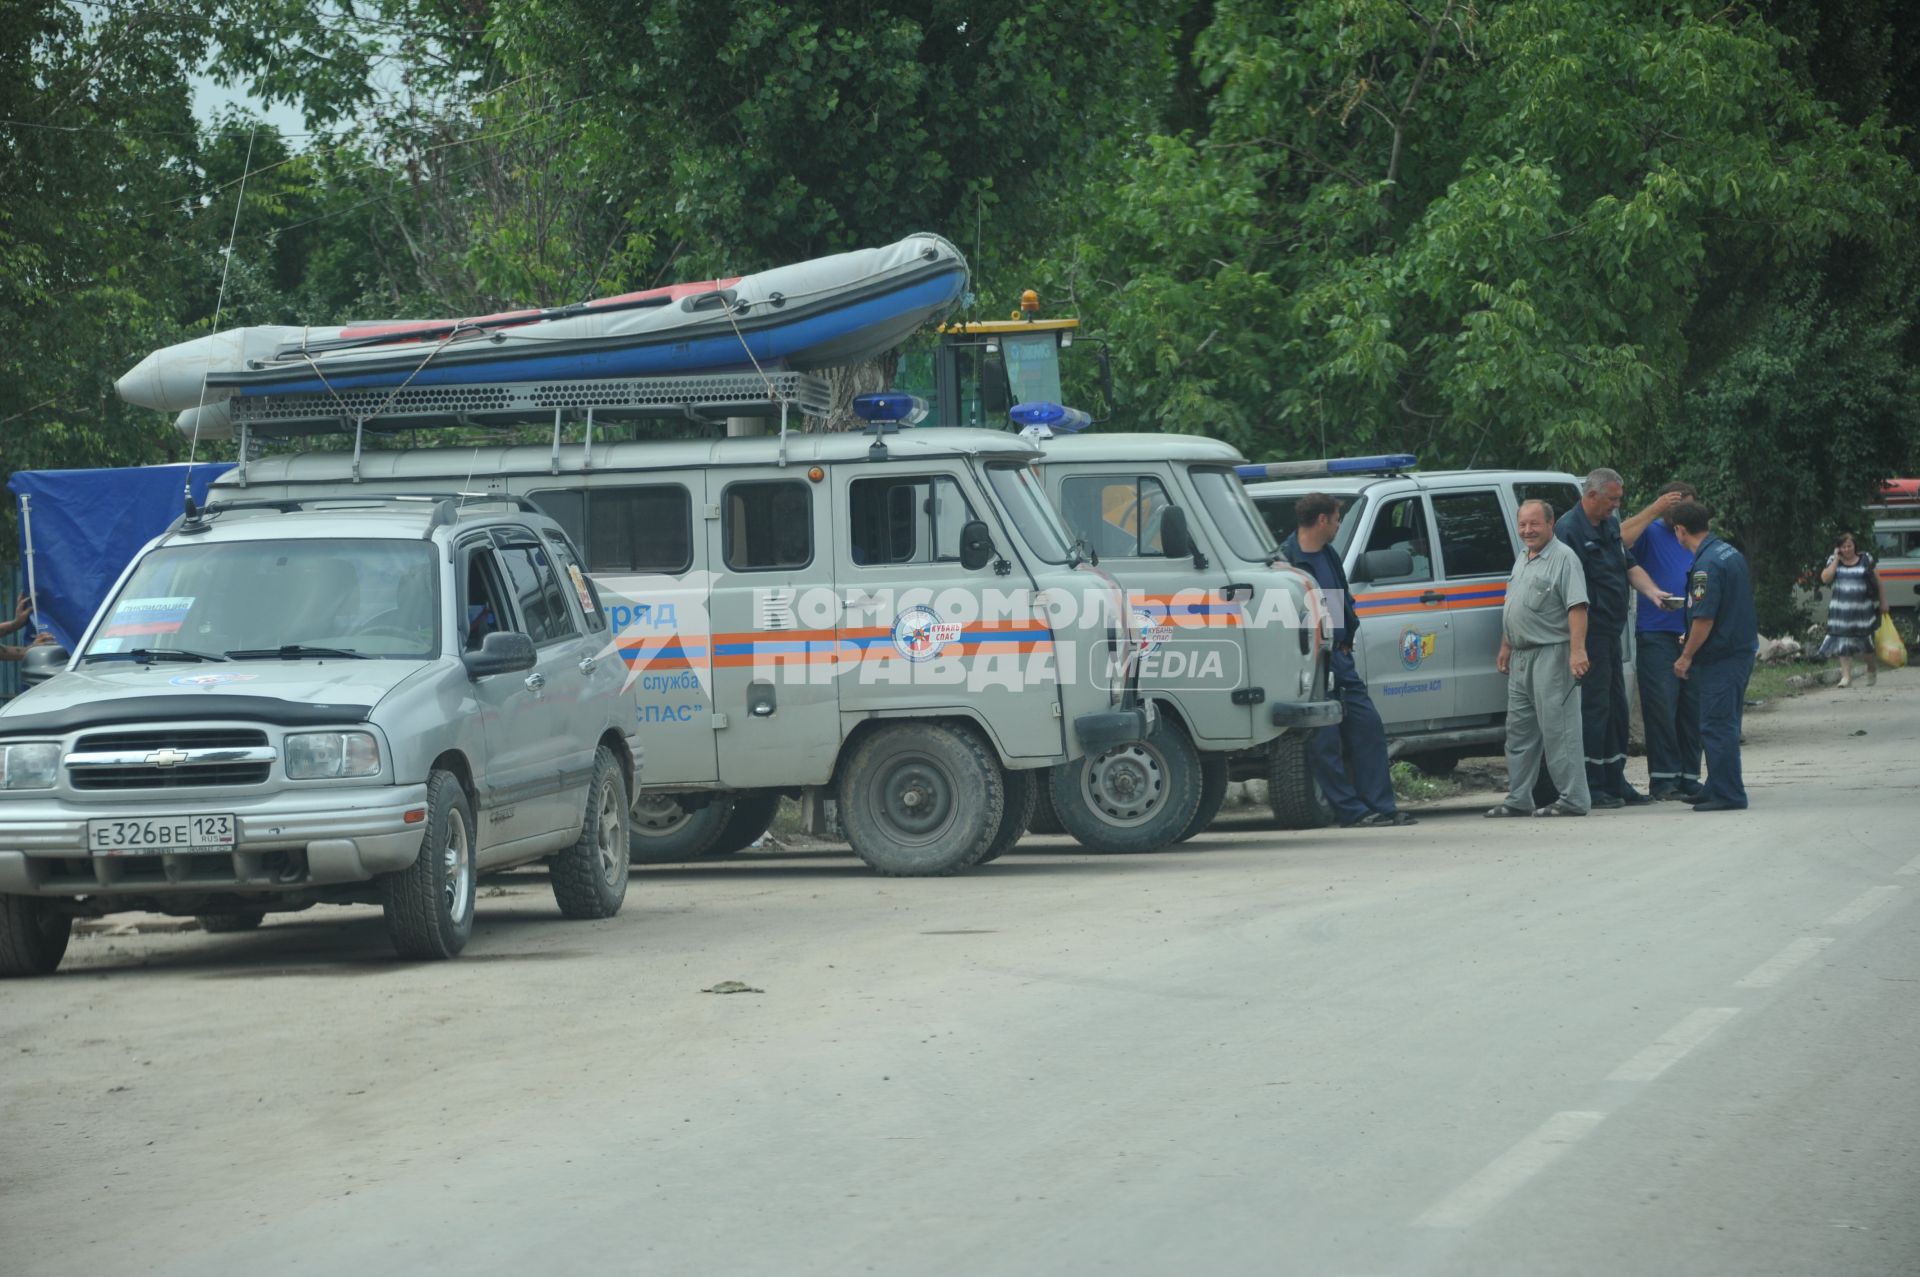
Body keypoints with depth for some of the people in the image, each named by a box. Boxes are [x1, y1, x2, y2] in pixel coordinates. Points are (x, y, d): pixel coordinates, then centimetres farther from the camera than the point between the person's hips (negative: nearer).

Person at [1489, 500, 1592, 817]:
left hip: (1551, 656, -9)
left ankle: (1573, 799, -7)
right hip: (1521, 658, 9)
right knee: (1519, 730, 11)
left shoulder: (1563, 558, -10)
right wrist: (1505, 648, 23)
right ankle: (1518, 800, 16)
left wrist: (1577, 651, -26)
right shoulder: (1522, 560, 18)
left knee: (1558, 730, -9)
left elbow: (1577, 607, -18)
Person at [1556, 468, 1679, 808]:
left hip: (1611, 631, 9)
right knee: (1594, 707, -7)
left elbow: (1630, 566, 15)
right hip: (1590, 631, -9)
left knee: (1616, 707, 13)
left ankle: (1615, 782, 21)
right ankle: (1593, 787, -3)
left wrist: (1652, 591, -5)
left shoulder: (1610, 526, 15)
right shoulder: (1569, 529, -14)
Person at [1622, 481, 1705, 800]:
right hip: (1656, 634, -5)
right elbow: (1622, 537, -18)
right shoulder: (1652, 533, 3)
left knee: (1692, 711, 5)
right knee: (1661, 707, -8)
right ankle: (1663, 777, -7)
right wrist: (1654, 510, -17)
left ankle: (1689, 777, 10)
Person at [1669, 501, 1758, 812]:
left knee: (1717, 727, -5)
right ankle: (1718, 788, 23)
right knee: (1724, 725, 16)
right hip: (1742, 648, 10)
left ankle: (1727, 794, -5)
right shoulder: (1731, 553, 11)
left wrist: (1686, 656, -12)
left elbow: (1704, 618, -22)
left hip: (1719, 657, -10)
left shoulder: (1707, 564, -19)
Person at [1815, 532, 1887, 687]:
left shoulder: (1866, 560, 1)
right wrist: (1836, 559, -8)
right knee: (1843, 642, -5)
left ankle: (1872, 669, 29)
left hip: (1863, 609, -1)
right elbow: (1825, 578, -9)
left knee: (1866, 642, 3)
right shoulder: (1834, 561, 5)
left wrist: (1883, 602, 6)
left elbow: (1877, 581, 7)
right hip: (1841, 609, 1)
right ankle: (1847, 676, -3)